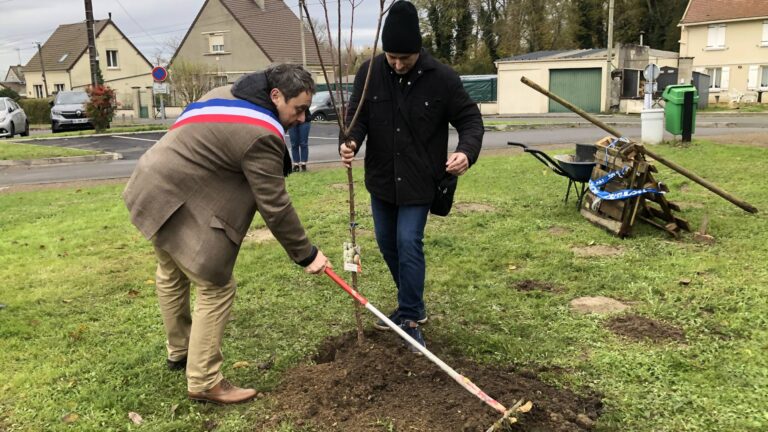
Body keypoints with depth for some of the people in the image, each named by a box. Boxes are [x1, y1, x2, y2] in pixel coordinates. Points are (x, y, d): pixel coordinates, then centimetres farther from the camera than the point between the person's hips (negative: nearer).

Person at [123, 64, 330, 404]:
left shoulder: (228, 94, 8)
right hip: (178, 206, -11)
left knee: (172, 274, 24)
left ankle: (178, 352, 44)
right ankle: (204, 383, 7)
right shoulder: (261, 134, -23)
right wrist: (306, 254, -11)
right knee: (216, 287, -3)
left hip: (153, 186, 11)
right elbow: (275, 206, -20)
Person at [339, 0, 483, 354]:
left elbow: (470, 119, -6)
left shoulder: (442, 78, -14)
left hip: (419, 181, -4)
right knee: (387, 243, 13)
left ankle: (410, 318, 6)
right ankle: (411, 306, 33)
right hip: (381, 179, 4)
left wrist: (467, 151, -26)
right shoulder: (369, 72, -8)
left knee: (409, 243, -10)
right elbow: (358, 115, -3)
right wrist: (350, 141, -25)